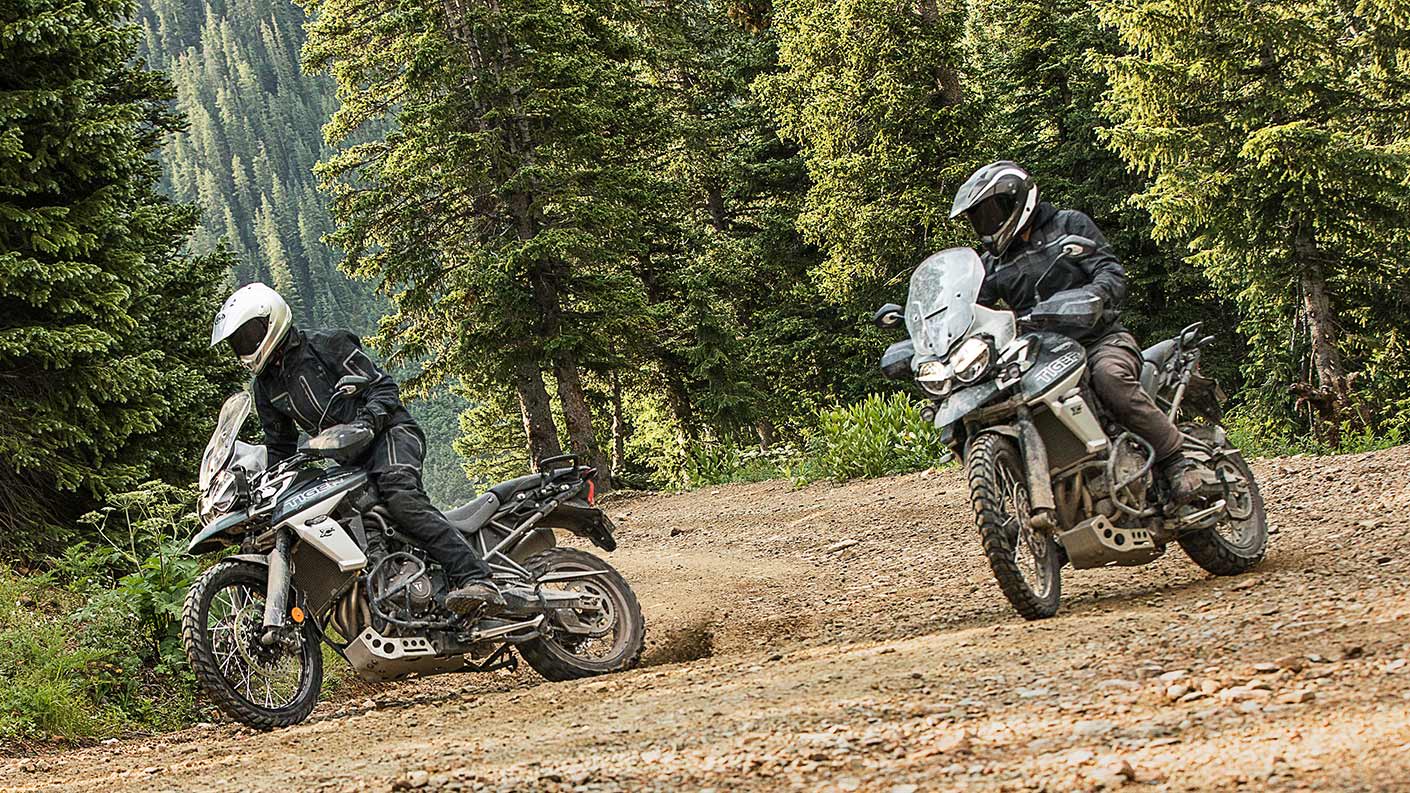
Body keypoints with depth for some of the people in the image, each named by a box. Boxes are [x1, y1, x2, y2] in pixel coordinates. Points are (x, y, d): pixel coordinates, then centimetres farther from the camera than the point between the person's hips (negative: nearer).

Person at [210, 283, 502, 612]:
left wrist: (367, 421, -25)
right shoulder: (266, 386, 15)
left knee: (399, 493, -35)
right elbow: (280, 446, 24)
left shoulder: (326, 345, -5)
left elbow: (383, 386, -8)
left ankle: (474, 578, -48)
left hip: (388, 430, -9)